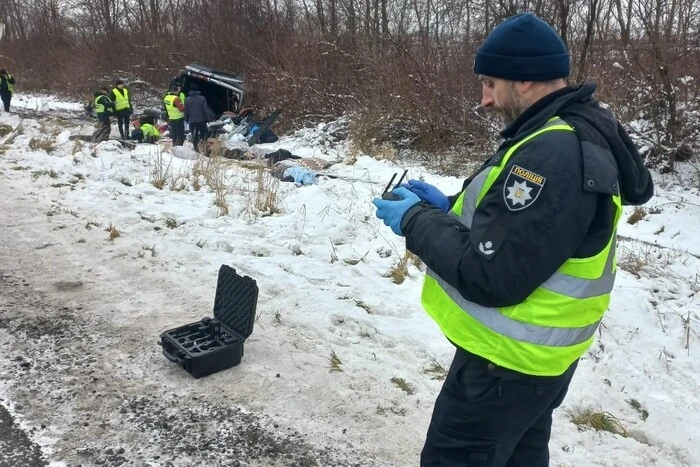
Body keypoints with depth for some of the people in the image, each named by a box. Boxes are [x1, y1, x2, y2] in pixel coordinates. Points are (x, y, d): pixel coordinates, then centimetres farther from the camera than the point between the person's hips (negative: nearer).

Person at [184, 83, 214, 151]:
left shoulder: (187, 100, -5)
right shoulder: (202, 98, -13)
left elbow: (186, 111, 1)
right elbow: (206, 110, -9)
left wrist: (186, 119, 15)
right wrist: (208, 118, 4)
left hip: (192, 121, 2)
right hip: (201, 120, -2)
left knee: (194, 136, 12)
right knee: (204, 134, 14)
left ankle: (196, 149, 14)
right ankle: (203, 147, 2)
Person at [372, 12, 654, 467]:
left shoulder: (554, 154, -29)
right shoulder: (576, 134, 5)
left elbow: (490, 277, -29)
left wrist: (416, 220, -17)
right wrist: (448, 206, 2)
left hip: (508, 362, -10)